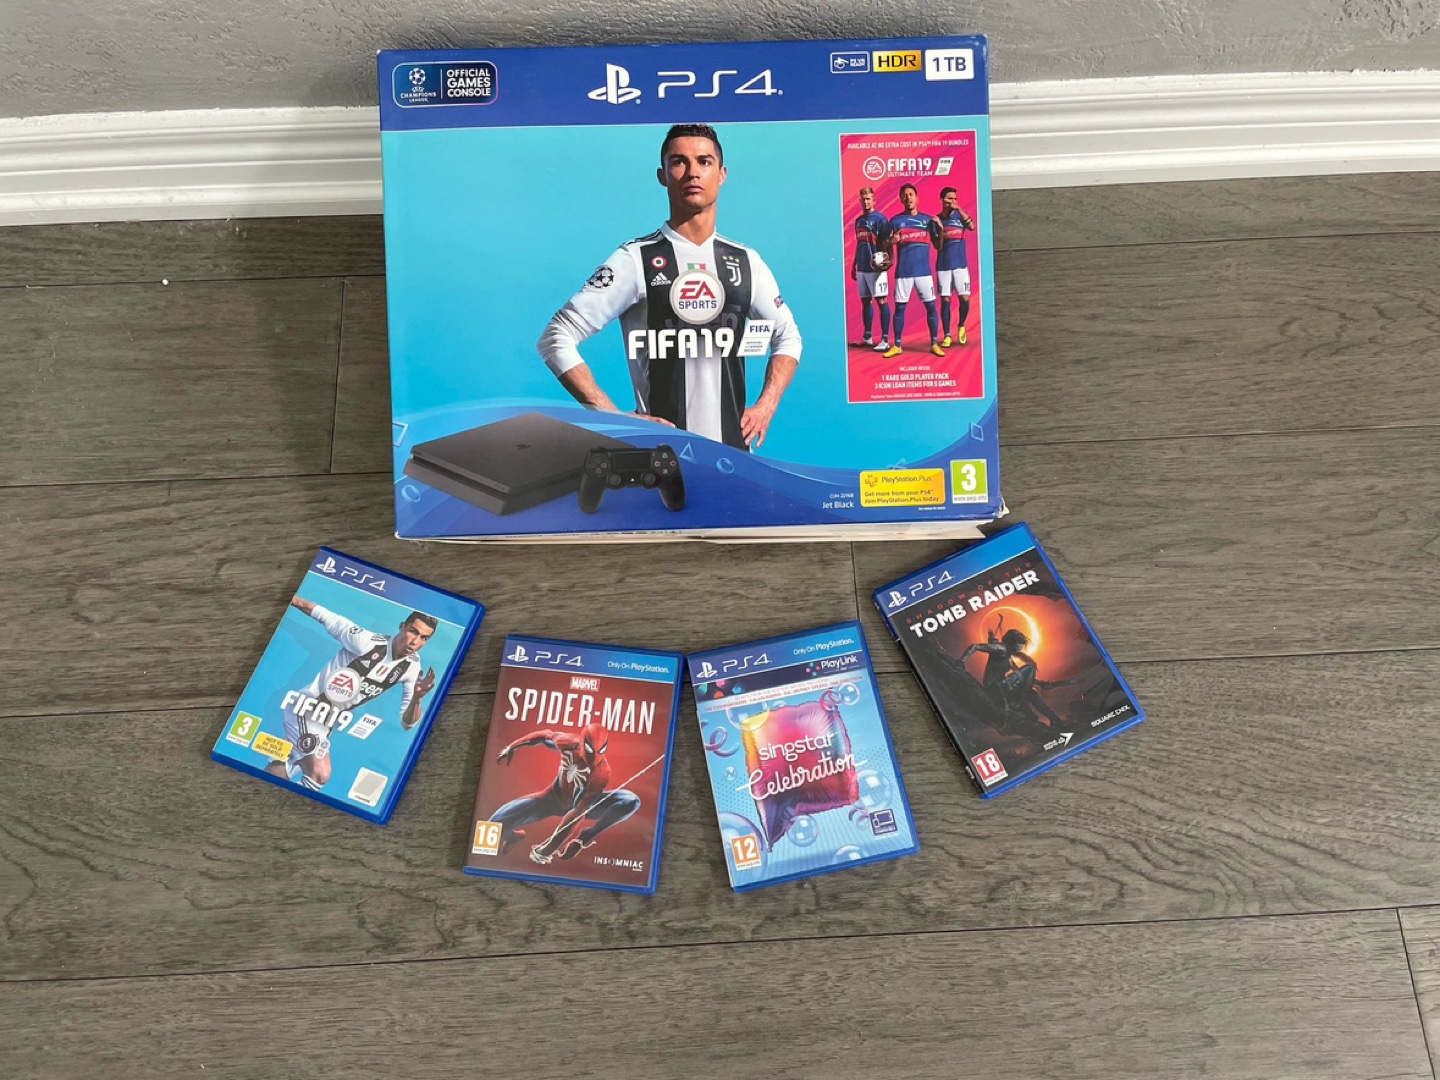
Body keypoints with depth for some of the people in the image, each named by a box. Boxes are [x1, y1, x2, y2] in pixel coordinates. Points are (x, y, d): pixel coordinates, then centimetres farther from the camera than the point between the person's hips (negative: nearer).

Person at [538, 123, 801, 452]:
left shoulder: (746, 262, 10)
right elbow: (557, 339, -7)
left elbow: (787, 336, 23)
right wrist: (615, 419, -13)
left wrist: (766, 406, 7)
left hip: (733, 449, 4)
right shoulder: (636, 260, -3)